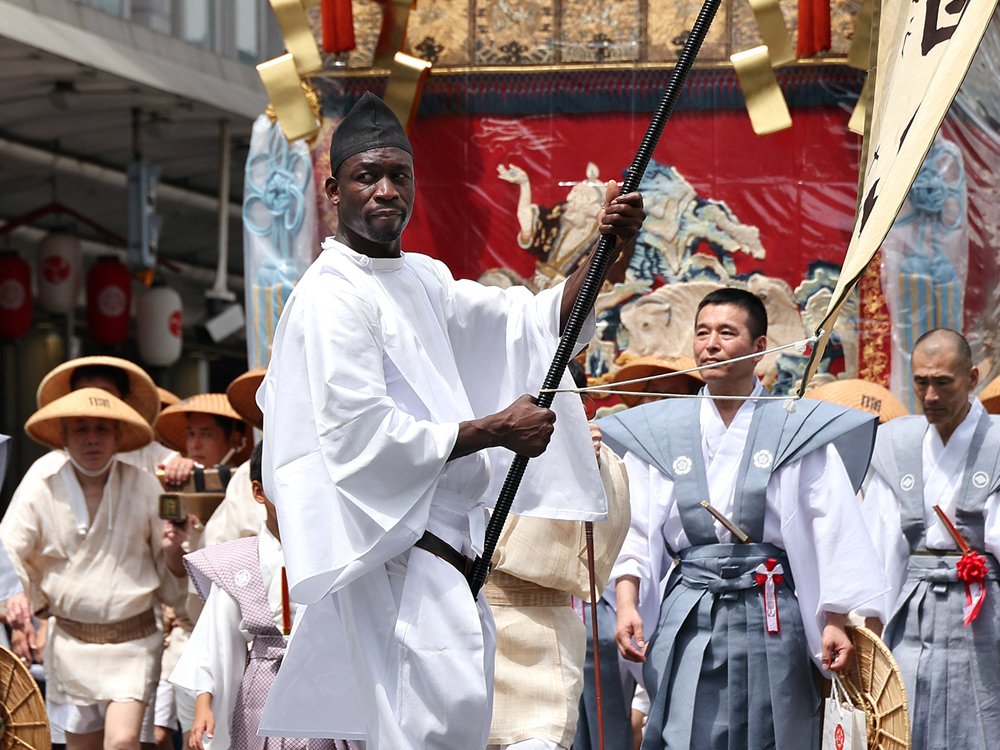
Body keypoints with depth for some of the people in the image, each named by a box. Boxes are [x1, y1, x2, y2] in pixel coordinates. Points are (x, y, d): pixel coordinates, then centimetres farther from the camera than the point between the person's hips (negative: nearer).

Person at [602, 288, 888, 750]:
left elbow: (832, 530, 0)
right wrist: (627, 604, -9)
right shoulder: (659, 431, 9)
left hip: (770, 622, -1)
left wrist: (836, 621, -7)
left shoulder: (798, 430, 4)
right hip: (687, 620, 1)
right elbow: (638, 532, 6)